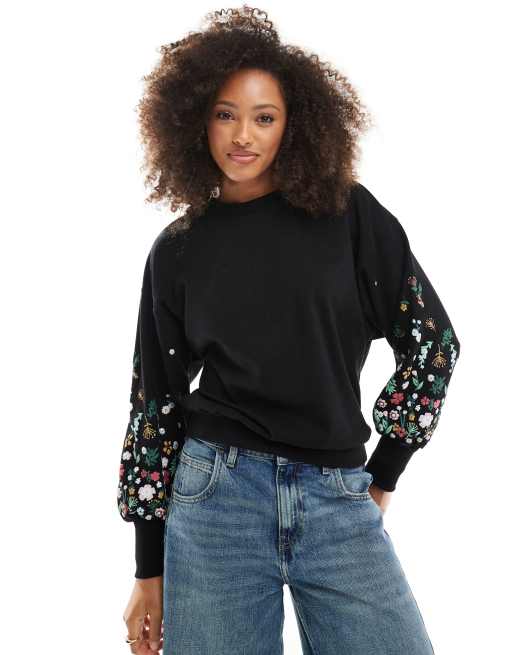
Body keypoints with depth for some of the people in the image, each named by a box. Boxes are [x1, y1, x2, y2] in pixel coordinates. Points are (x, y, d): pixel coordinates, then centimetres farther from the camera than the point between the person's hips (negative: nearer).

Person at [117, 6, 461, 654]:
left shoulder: (347, 214, 3)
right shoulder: (176, 250, 6)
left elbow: (432, 341, 5)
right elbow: (156, 401, 8)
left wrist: (383, 474, 4)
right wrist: (149, 570, 8)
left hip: (341, 501, 0)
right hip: (215, 492, 0)